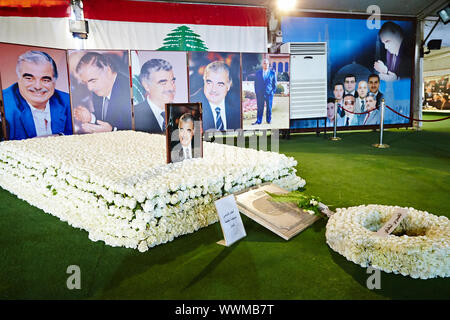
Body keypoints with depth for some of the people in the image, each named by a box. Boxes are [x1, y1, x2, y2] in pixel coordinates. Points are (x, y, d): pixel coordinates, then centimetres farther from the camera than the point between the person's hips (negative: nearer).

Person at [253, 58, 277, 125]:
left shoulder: (272, 73, 3)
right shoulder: (258, 73, 7)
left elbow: (274, 83, 7)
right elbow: (256, 83, 11)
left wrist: (273, 91, 0)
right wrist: (256, 92, 4)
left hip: (269, 93, -1)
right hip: (260, 94, 1)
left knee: (269, 108, 5)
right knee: (260, 108, 1)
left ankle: (269, 120, 17)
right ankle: (258, 121, 6)